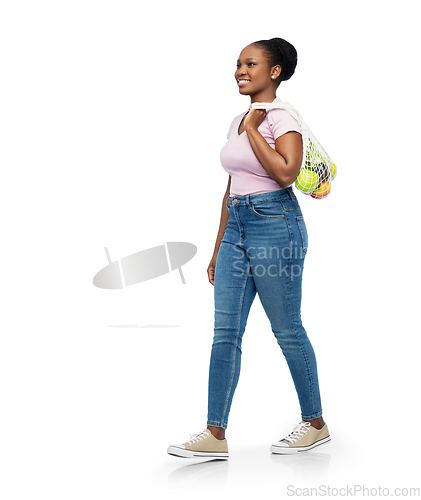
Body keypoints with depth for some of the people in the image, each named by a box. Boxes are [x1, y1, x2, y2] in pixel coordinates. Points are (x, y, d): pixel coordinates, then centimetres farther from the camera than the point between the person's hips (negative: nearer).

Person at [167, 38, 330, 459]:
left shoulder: (282, 117, -8)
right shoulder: (238, 121, 16)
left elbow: (286, 172, -25)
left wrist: (253, 128, -13)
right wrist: (218, 250, 19)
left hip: (275, 225, -8)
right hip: (236, 227, 8)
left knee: (287, 330, 2)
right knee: (225, 332, 3)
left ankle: (315, 423, 18)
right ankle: (215, 433, 7)